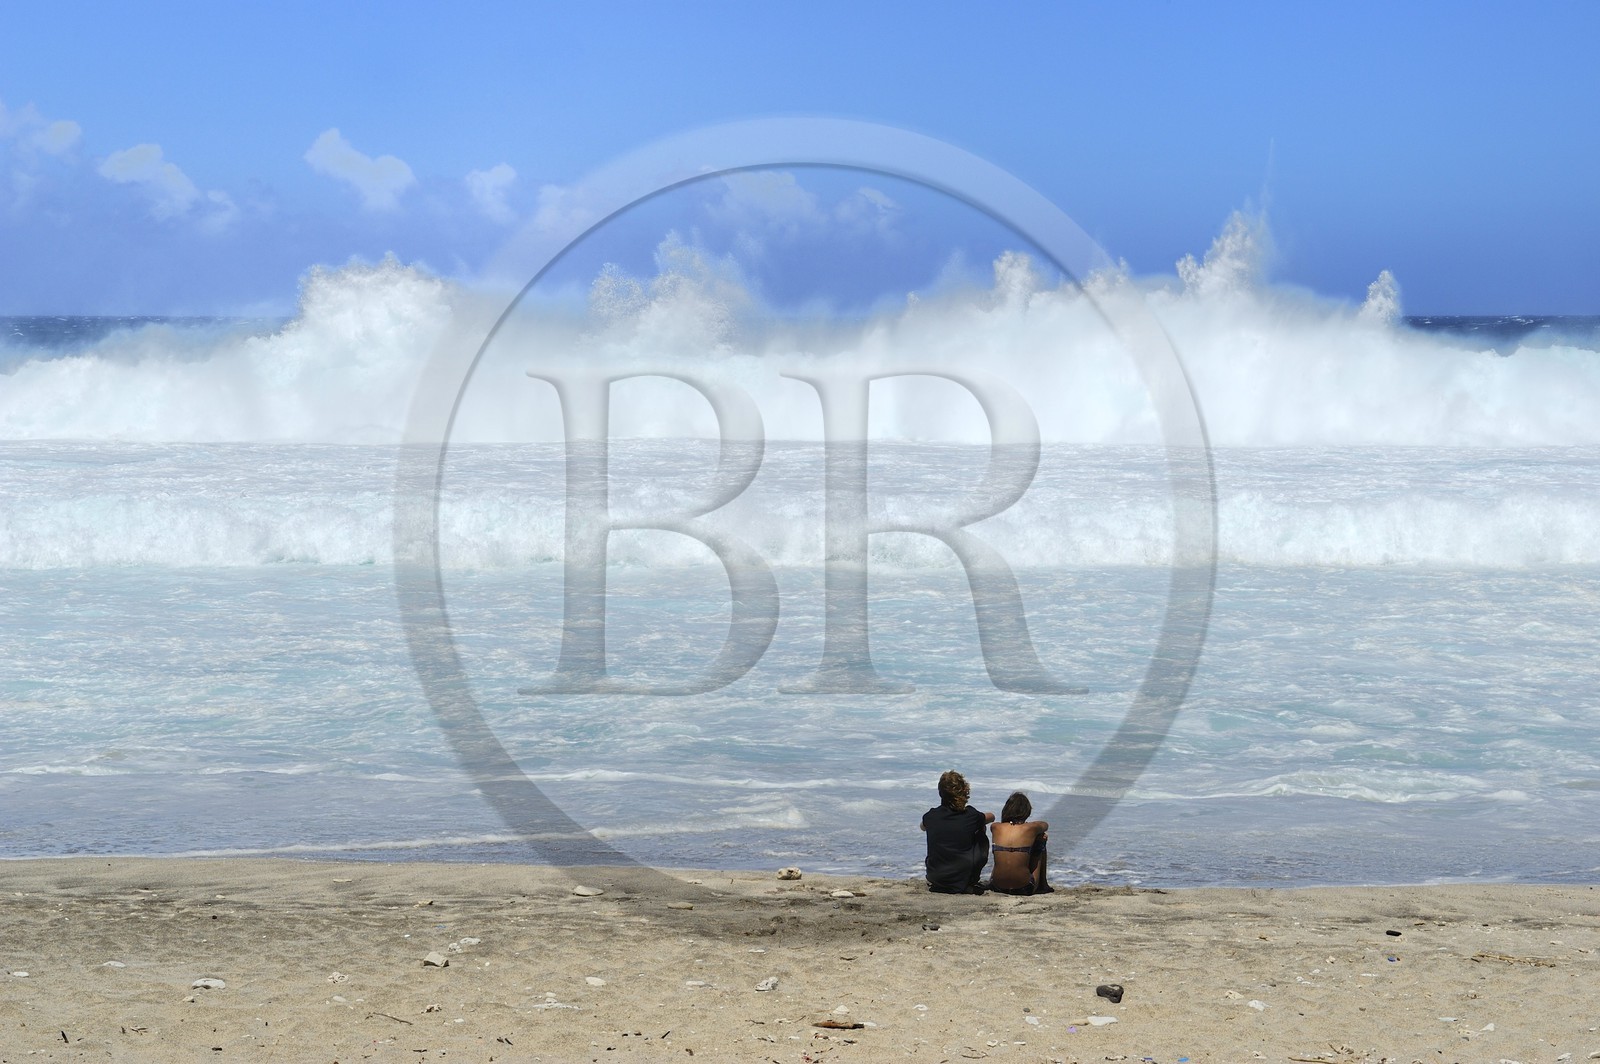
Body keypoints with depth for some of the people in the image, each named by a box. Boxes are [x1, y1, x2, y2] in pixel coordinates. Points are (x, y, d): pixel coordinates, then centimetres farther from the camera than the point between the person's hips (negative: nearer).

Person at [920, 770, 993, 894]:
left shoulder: (931, 816, -5)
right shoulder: (971, 816, -9)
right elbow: (991, 817, 16)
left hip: (935, 881, 2)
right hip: (962, 884, -2)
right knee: (981, 838, 20)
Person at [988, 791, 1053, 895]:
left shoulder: (996, 828, -1)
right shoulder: (1030, 828, -6)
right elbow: (1045, 825, 19)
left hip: (997, 886, 2)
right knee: (1040, 841, 20)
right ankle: (1042, 885, 35)